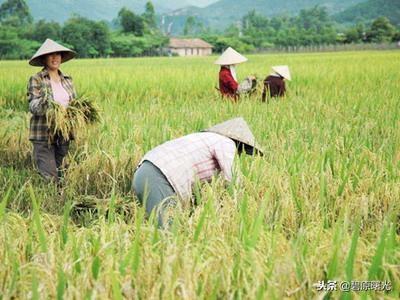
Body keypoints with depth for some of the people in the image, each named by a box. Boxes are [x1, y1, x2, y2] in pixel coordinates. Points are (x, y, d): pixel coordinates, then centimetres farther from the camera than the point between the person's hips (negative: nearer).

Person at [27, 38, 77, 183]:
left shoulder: (67, 79, 13)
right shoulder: (36, 79, -3)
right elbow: (33, 107, -12)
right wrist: (43, 99, -33)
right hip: (44, 135, -5)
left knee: (60, 175, 9)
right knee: (49, 178, -11)